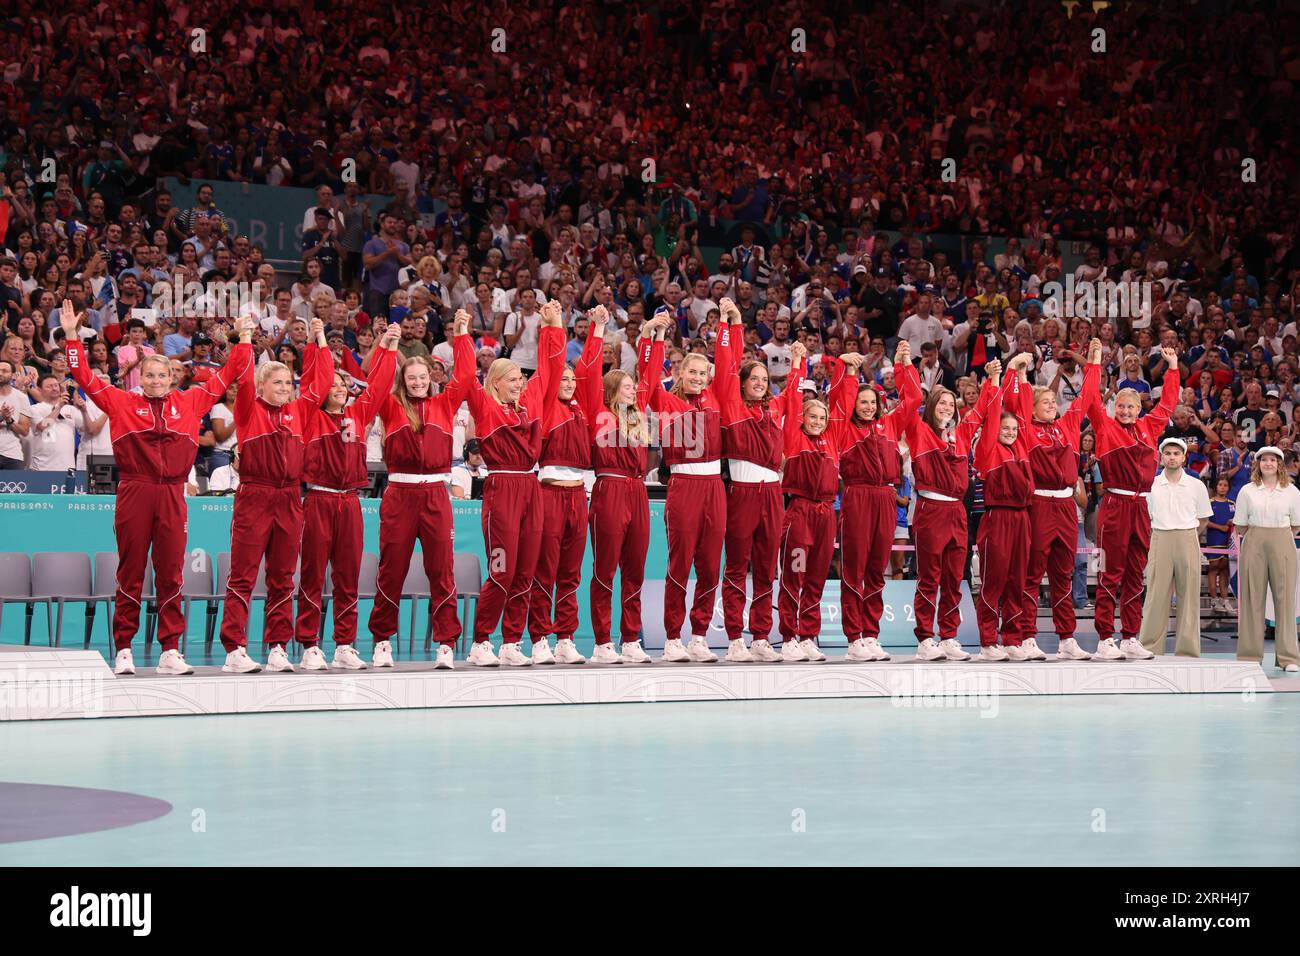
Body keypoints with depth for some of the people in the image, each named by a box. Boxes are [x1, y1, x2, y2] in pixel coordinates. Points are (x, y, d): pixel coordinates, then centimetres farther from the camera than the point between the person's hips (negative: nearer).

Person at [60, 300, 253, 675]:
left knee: (171, 574, 2)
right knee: (130, 573, 2)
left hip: (172, 496, 2)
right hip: (134, 493, -2)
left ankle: (170, 651, 3)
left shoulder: (189, 402, 13)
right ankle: (123, 651, 5)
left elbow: (226, 376, 20)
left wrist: (244, 338, 19)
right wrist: (71, 336, 2)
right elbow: (84, 377, 8)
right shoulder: (122, 403, 9)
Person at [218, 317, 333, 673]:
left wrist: (319, 340, 16)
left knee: (283, 579, 7)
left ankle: (278, 648, 11)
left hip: (289, 501, 5)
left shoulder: (298, 411, 13)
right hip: (254, 498, -5)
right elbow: (244, 380, -13)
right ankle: (234, 650, -8)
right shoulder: (249, 410, 1)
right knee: (243, 577, -5)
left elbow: (319, 380, 17)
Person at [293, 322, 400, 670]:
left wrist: (389, 348, 8)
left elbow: (378, 384, 13)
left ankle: (345, 646, 10)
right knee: (313, 576, -1)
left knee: (348, 576, 6)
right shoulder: (311, 416, 2)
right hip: (318, 501, -4)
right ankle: (310, 647, 0)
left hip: (349, 503, 4)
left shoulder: (358, 414, 13)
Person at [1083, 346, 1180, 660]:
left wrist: (1173, 367, 27)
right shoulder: (1106, 427, 2)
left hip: (1141, 507, 5)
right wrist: (1094, 363, -4)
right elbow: (1091, 400, -5)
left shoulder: (1148, 428, 15)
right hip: (1115, 505, -5)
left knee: (1135, 574, 8)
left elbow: (1167, 404, 26)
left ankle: (1130, 638, 12)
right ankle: (1105, 640, -5)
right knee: (1111, 573, -5)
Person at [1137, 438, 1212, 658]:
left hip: (1188, 542, 0)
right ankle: (1150, 647, 0)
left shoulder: (1196, 486, 5)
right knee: (1156, 596, -3)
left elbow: (1203, 519, 15)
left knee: (1189, 596, 1)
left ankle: (1187, 651, 5)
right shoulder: (1151, 485, 5)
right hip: (1159, 539, 0)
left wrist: (1188, 536, 10)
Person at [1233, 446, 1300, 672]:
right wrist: (1258, 536, 7)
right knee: (1252, 598, 0)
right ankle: (1250, 655, 5)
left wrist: (1277, 536, 6)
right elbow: (1240, 527, 10)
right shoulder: (1247, 491, 6)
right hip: (1254, 544, 0)